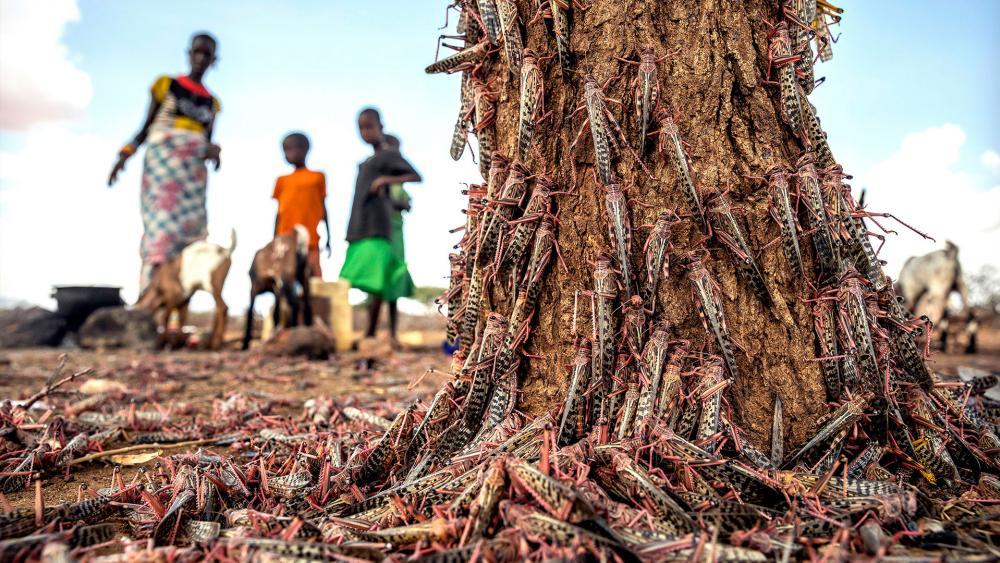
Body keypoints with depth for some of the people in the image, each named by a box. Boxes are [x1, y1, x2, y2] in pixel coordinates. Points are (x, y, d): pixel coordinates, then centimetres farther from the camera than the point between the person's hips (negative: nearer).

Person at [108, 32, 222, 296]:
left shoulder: (212, 102, 17)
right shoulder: (166, 85, 8)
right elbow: (145, 128, 7)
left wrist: (212, 151, -4)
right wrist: (125, 154, -7)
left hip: (194, 171, 4)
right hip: (162, 162, -4)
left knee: (190, 230, -5)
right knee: (160, 224, -17)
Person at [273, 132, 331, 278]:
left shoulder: (317, 177, 6)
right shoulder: (283, 181, 11)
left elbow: (323, 209, 8)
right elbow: (279, 212, 13)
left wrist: (328, 239, 8)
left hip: (310, 241, -2)